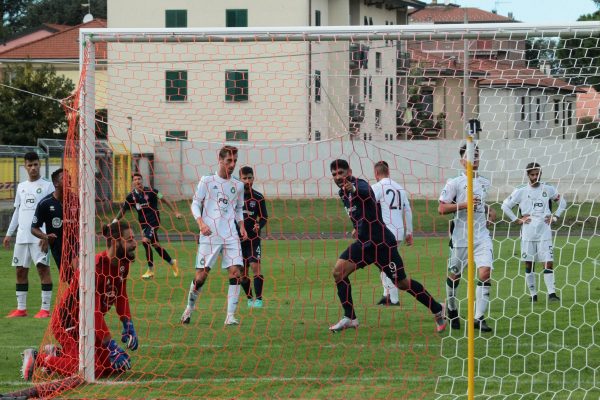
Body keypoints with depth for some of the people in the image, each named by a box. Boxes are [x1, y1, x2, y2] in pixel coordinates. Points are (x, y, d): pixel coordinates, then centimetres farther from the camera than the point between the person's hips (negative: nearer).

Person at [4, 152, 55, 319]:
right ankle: (21, 308, 13)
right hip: (22, 235, 6)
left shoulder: (47, 186, 0)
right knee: (21, 270, 6)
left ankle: (45, 308, -9)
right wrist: (9, 233, 16)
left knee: (43, 268, -10)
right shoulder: (21, 187, 17)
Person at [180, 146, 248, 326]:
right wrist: (201, 223, -15)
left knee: (236, 273, -10)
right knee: (202, 274, -4)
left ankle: (230, 316, -8)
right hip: (209, 235, -3)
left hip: (231, 236, 3)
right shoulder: (207, 181, 1)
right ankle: (189, 308, 19)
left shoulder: (238, 185, 13)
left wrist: (242, 227, 8)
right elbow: (195, 204, 2)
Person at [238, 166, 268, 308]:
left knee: (255, 266, -16)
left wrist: (259, 225, -17)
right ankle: (249, 298, 22)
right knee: (242, 271, 6)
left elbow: (264, 217, 3)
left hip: (253, 238, -2)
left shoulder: (258, 198, 0)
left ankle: (258, 299, -12)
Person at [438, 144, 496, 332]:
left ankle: (479, 317, -12)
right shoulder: (454, 183, -4)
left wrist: (489, 211, 12)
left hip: (482, 236, 3)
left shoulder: (485, 183, 14)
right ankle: (452, 310, 33)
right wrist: (463, 205, -18)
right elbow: (442, 208, -8)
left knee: (485, 273, -14)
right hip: (461, 237, -3)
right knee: (454, 276, 7)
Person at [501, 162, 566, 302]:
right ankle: (533, 294, 13)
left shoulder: (548, 189, 5)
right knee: (529, 264, 4)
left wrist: (555, 217, 7)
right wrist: (517, 220, 0)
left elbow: (562, 202, 19)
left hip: (544, 231, 1)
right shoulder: (520, 191, 0)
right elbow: (505, 206, 6)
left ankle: (551, 293, -8)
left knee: (548, 263, -8)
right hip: (528, 232, -1)